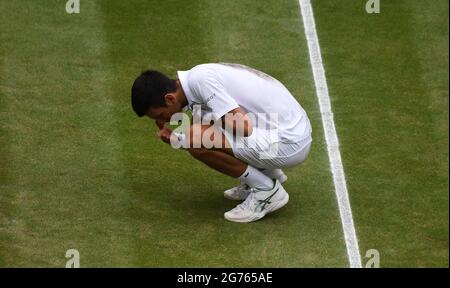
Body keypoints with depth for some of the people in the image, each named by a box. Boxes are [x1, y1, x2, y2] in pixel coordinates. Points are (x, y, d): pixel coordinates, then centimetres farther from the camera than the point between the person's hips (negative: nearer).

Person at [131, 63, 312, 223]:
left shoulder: (200, 80, -19)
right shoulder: (202, 76, 10)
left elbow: (244, 127, -25)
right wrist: (176, 139, 3)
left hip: (288, 144, -10)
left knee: (198, 139, -20)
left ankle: (267, 190, -6)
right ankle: (269, 174, 19)